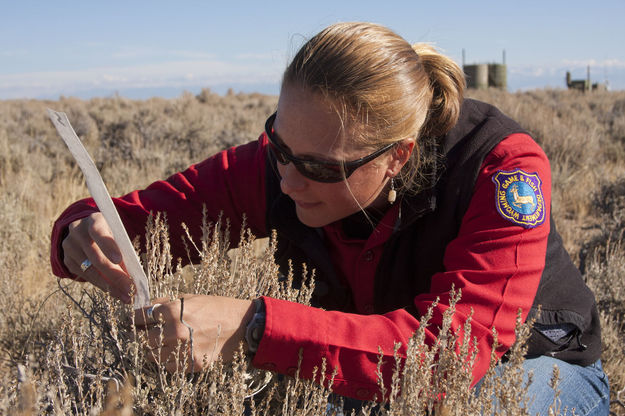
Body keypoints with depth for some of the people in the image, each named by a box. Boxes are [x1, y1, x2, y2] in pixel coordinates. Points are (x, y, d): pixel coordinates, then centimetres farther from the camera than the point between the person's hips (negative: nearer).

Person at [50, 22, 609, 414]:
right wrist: (89, 233, -35)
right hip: (371, 371, 3)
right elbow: (145, 212, -10)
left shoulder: (503, 168, -31)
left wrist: (254, 327, -49)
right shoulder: (282, 162, -19)